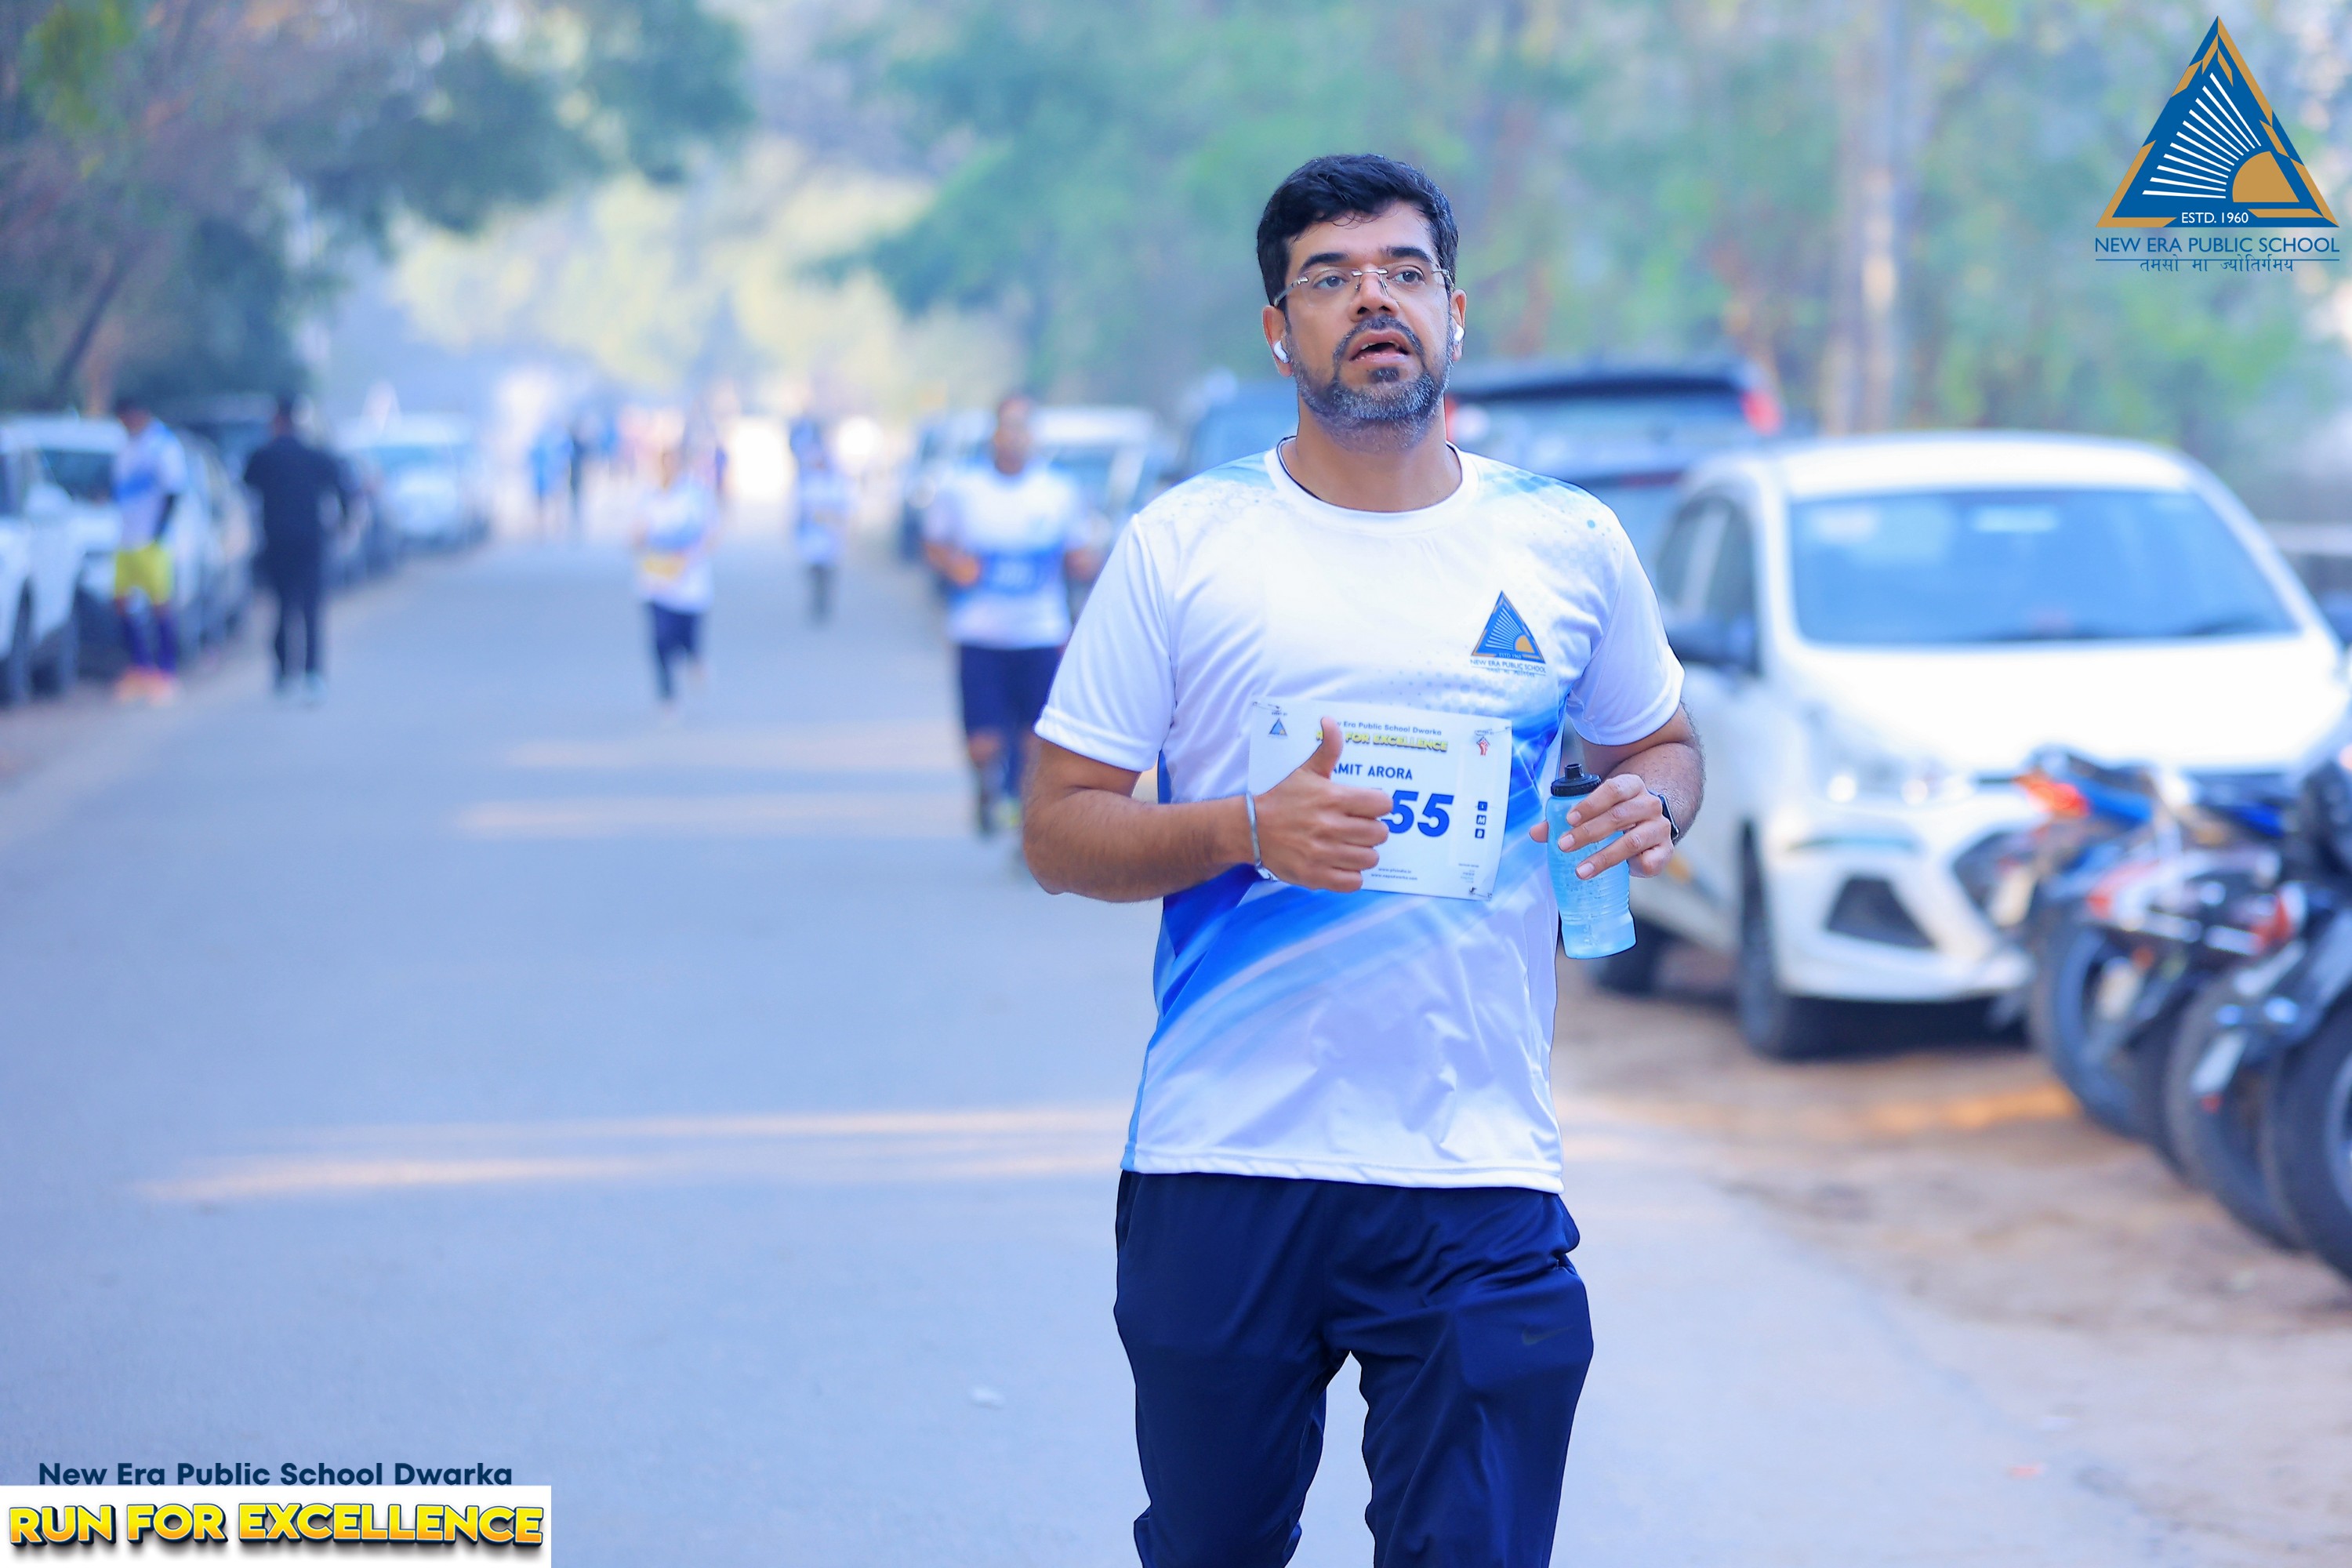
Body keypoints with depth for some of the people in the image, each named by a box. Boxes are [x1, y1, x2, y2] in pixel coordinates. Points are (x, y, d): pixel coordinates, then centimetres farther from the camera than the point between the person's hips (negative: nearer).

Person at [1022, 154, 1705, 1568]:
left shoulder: (1569, 546, 7)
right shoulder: (1182, 547, 2)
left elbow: (1660, 741, 23)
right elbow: (1060, 830, 2)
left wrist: (1650, 801, -2)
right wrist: (1248, 831, -17)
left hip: (1478, 1184, 0)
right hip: (1221, 1171, 0)